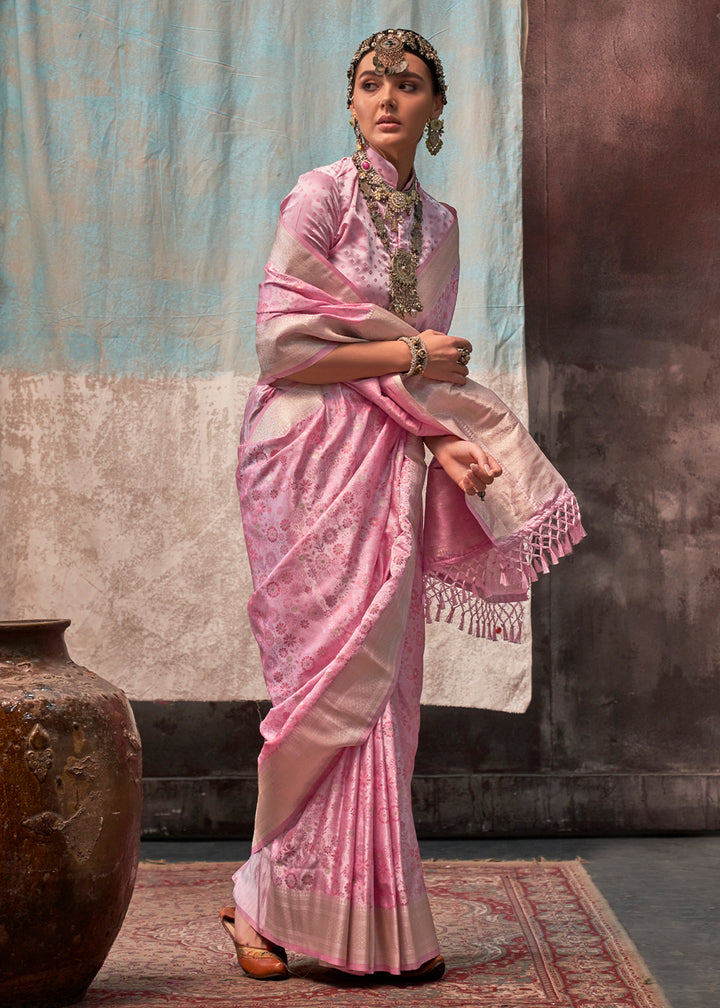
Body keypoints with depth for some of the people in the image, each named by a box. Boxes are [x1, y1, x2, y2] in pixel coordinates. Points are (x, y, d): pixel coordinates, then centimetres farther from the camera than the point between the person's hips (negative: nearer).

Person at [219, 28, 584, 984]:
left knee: (379, 683, 3)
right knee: (337, 677, -8)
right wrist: (409, 353, -8)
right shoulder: (321, 195, -3)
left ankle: (275, 900, 14)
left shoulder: (437, 222, 15)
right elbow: (282, 342, -11)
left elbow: (429, 370, 14)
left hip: (393, 465, 6)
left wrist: (443, 440, -5)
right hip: (314, 456, -6)